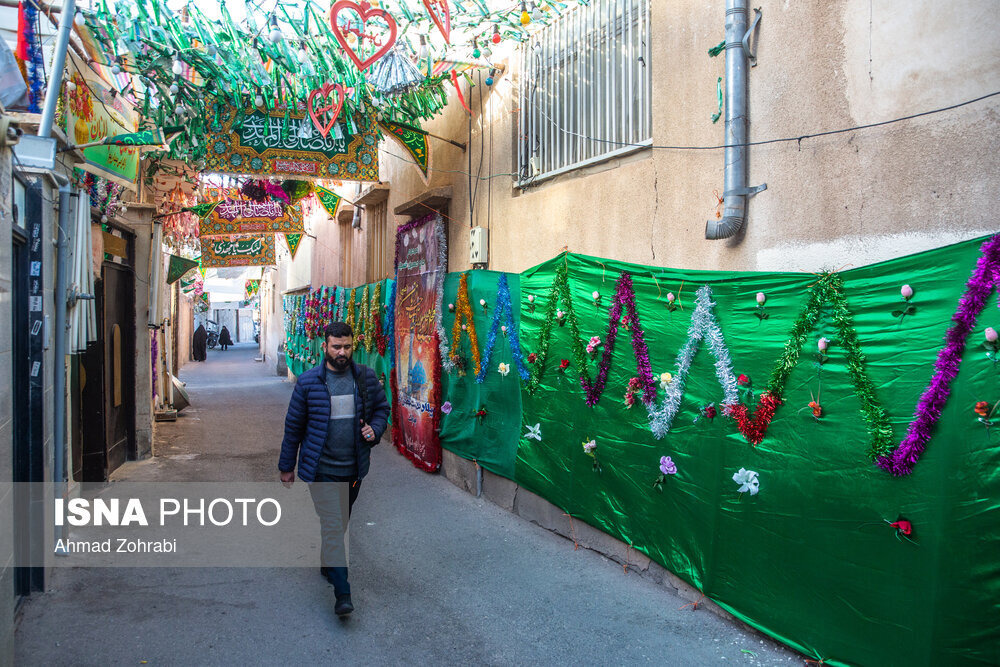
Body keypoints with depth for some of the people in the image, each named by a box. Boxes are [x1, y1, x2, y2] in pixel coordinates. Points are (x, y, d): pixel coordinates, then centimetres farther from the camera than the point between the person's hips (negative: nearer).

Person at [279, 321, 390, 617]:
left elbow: (382, 408, 13)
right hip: (321, 470, -3)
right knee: (332, 528, -8)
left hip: (354, 468, 3)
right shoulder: (308, 382, -8)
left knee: (341, 524, 20)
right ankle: (342, 594, -3)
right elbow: (294, 426, 0)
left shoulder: (366, 377, -2)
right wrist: (286, 466, 5)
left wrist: (375, 429, -8)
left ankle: (327, 564, 45)